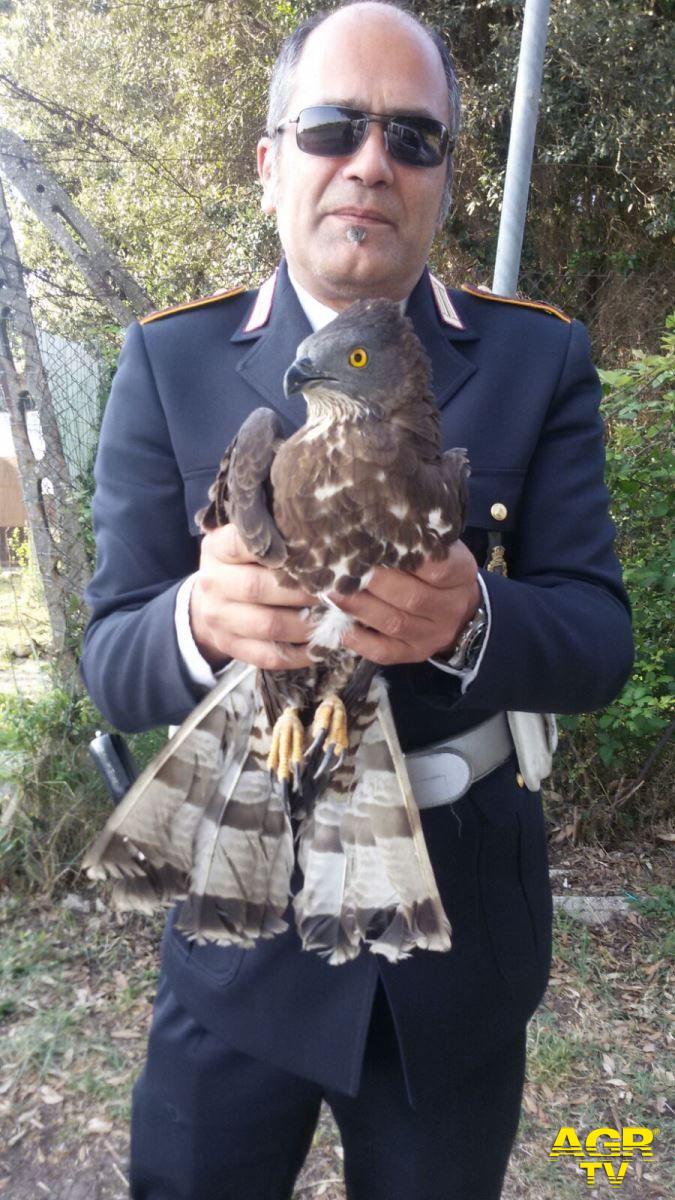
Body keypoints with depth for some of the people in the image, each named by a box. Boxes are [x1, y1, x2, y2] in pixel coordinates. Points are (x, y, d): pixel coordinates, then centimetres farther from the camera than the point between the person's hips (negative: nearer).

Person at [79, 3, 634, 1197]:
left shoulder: (540, 358, -5)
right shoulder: (170, 361, -6)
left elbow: (596, 636, -9)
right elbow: (113, 659, -9)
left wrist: (471, 622, -32)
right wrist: (199, 619, -33)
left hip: (464, 919, 2)